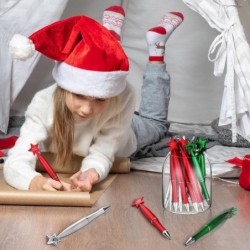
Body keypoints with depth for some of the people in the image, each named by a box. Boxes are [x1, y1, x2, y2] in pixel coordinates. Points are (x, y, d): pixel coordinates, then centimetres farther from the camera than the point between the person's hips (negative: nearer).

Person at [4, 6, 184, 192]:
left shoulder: (122, 98, -45)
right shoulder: (44, 104, -45)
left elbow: (101, 154, -41)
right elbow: (15, 163, -51)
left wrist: (91, 173, -64)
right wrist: (36, 182, -74)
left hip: (114, 141, 0)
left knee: (156, 123, 33)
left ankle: (156, 43, 40)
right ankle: (111, 36, 37)